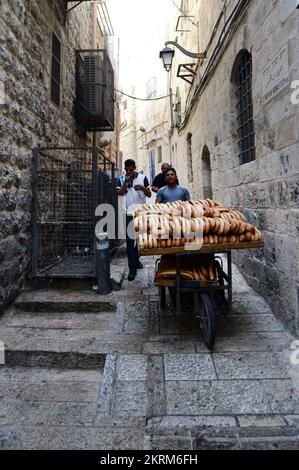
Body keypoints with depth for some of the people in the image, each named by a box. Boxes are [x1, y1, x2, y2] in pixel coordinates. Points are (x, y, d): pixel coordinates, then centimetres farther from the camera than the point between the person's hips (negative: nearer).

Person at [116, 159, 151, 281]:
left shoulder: (143, 178, 1)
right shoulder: (121, 179, 4)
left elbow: (149, 195, 0)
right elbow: (118, 193, -5)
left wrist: (143, 188, -19)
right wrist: (125, 182, -15)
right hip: (129, 213, -1)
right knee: (130, 240, -5)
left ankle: (136, 259, 37)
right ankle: (132, 268, -2)